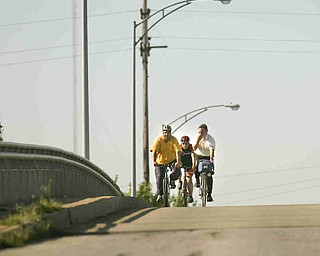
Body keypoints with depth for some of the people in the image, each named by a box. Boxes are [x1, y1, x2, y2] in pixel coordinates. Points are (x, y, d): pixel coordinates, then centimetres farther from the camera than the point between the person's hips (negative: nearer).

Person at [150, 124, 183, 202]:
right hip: (160, 161, 0)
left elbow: (177, 151, -22)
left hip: (171, 160, 0)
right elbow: (154, 151, -23)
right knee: (159, 178, -9)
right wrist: (154, 161, -39)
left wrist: (178, 161, -38)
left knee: (177, 170, -26)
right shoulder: (159, 140, -13)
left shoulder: (173, 140, -12)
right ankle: (160, 194, 8)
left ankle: (172, 180, 7)